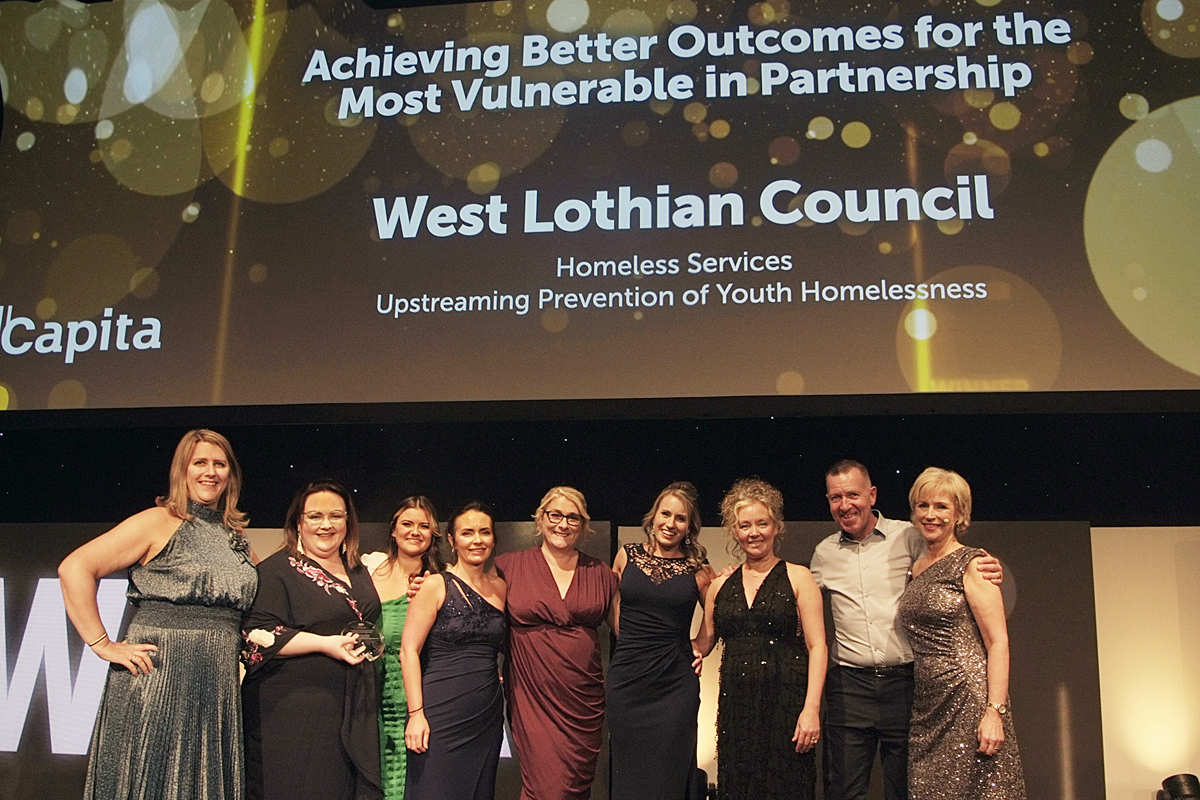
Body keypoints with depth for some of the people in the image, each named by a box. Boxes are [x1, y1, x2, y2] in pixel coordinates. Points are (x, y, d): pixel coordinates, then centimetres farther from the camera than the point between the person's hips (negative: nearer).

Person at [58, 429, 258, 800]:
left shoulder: (235, 536, 14)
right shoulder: (160, 522, -4)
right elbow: (75, 568, -12)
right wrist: (102, 644, -14)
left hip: (217, 684, 6)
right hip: (158, 679, -6)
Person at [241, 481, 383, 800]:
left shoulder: (360, 572, 16)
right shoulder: (277, 569, -4)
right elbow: (256, 635, -13)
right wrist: (325, 644, -19)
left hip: (353, 712, 6)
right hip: (293, 711, -6)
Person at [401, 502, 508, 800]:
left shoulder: (500, 587, 10)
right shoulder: (436, 585, -5)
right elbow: (409, 651, -10)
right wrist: (416, 713, -16)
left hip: (487, 716, 5)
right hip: (441, 715, -5)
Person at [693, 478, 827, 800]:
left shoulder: (798, 578, 1)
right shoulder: (721, 585, 11)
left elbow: (817, 646, -4)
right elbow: (703, 643, 15)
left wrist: (811, 708, -13)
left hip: (785, 702, -3)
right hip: (735, 705, 3)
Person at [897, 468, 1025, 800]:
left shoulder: (971, 564, -7)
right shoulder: (916, 568, 13)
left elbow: (999, 642, -12)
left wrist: (995, 712, -19)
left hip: (969, 701, -6)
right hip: (928, 709, 7)